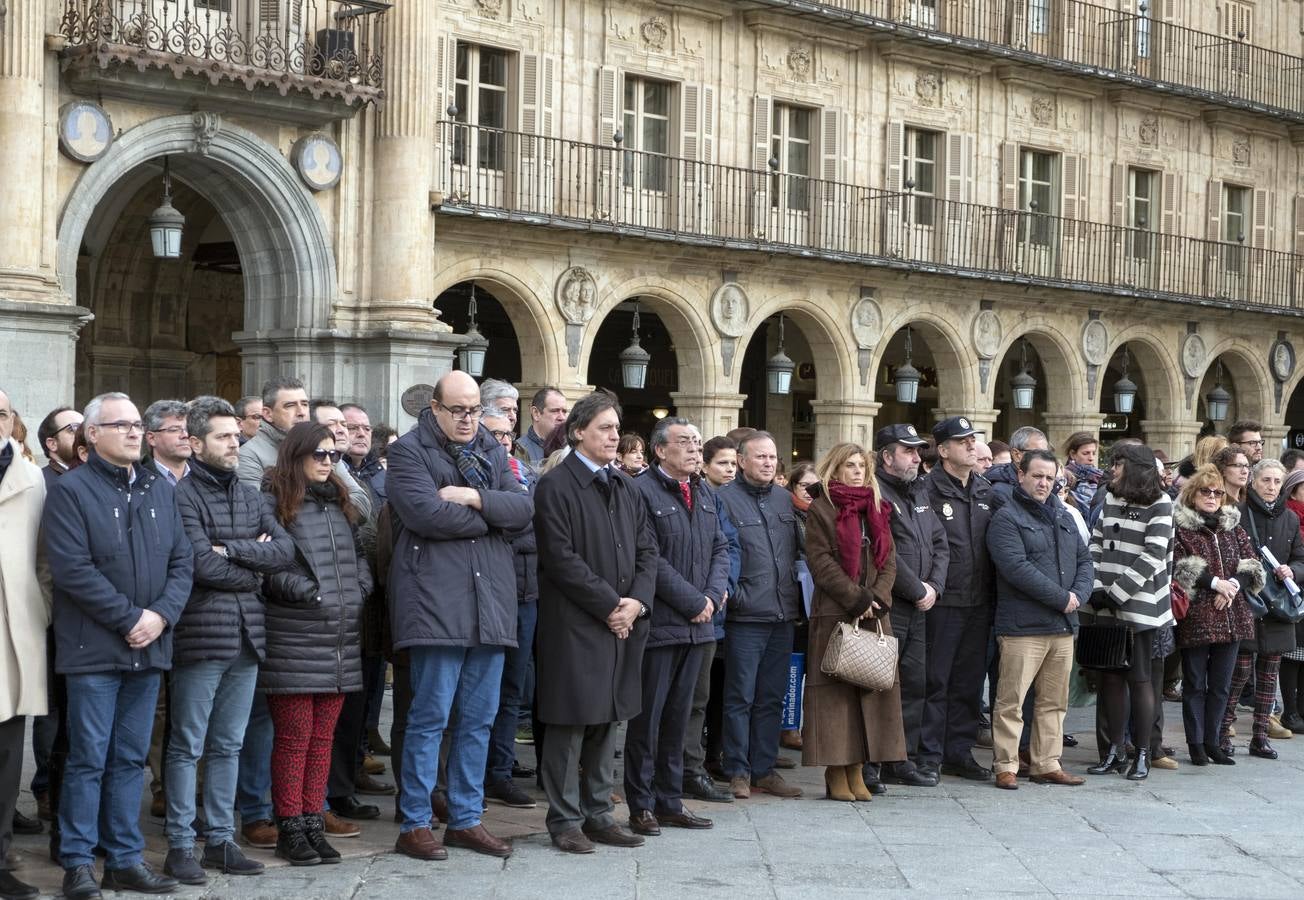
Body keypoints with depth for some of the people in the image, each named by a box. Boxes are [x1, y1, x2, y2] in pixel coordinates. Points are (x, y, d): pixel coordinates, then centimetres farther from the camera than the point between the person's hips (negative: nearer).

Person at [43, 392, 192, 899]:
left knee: (131, 760, 10)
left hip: (149, 647, 5)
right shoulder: (71, 491, -5)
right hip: (94, 648, -5)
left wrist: (161, 615, -8)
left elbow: (182, 561, 9)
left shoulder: (160, 490, 13)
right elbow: (72, 569, -14)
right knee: (88, 760, -1)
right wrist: (129, 619, -15)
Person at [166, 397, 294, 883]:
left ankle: (221, 839, 19)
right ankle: (181, 845, 7)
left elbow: (284, 550, 1)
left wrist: (231, 549, -11)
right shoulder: (183, 497, -7)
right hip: (201, 637, -6)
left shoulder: (250, 497, 14)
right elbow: (203, 565, -17)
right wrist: (253, 567, -3)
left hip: (246, 638, 6)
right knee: (187, 746, 1)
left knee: (228, 746, 12)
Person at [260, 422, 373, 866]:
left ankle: (313, 824, 17)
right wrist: (307, 593, -18)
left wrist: (359, 589, 4)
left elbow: (359, 555, 21)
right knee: (294, 738, -1)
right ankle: (290, 829, 7)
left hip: (340, 642, 7)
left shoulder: (340, 503, 17)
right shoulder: (275, 504, -7)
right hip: (293, 642, -7)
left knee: (322, 738, 10)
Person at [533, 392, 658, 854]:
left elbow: (647, 550, 13)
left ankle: (598, 813, 18)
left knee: (607, 721, 11)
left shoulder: (626, 488, 15)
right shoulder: (555, 486, -8)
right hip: (574, 623, -7)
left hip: (623, 622, 7)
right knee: (571, 723, -2)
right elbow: (561, 557, -14)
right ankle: (565, 820, 6)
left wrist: (637, 600, -4)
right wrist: (609, 605, -13)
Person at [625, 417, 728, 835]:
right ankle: (641, 806, 7)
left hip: (695, 625, 7)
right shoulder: (643, 492, -11)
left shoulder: (705, 495, 15)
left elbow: (720, 549, 16)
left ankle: (670, 801, 19)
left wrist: (713, 596, -2)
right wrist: (694, 602, -13)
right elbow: (651, 561, -16)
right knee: (647, 717, 0)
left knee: (678, 716, 12)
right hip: (659, 624, -7)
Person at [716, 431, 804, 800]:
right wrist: (734, 596, -14)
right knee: (740, 697, -1)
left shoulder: (786, 500, 14)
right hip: (745, 617, -6)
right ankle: (738, 772, 7)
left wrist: (796, 596, 12)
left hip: (783, 616, 6)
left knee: (772, 698, 11)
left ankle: (764, 769, 18)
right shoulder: (724, 499, -5)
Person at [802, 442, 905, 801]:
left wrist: (876, 599, -6)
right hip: (834, 614, -5)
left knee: (871, 688, 3)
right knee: (835, 692, -4)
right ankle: (835, 775, 0)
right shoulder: (821, 510, -1)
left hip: (875, 614, 5)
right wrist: (857, 599, -14)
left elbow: (888, 562, 11)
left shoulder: (878, 510, 16)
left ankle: (857, 772, 9)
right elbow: (821, 563, -9)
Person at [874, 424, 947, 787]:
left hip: (918, 608, 9)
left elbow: (940, 544, 16)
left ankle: (904, 760, 18)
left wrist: (933, 587, -1)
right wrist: (917, 590, -12)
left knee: (913, 685, 11)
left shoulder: (919, 494, 17)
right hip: (886, 607, -9)